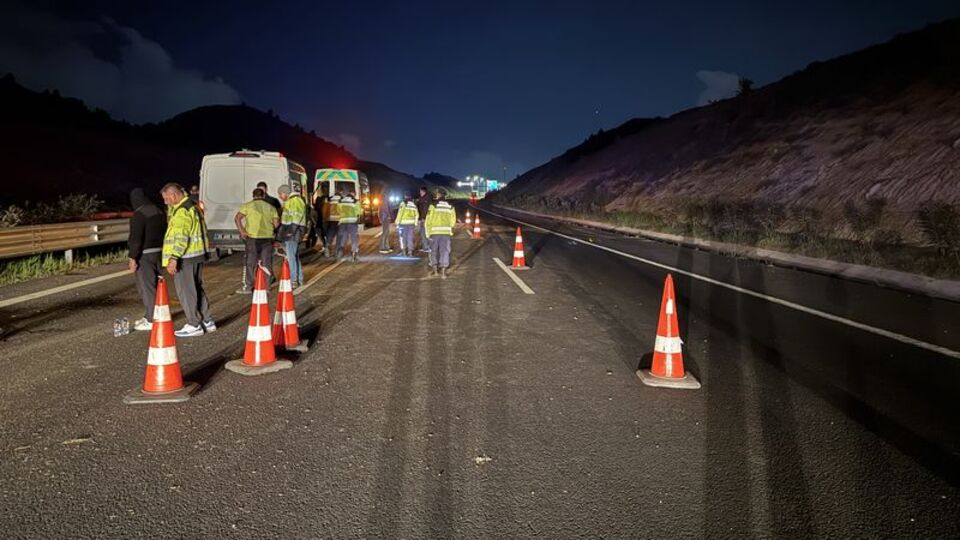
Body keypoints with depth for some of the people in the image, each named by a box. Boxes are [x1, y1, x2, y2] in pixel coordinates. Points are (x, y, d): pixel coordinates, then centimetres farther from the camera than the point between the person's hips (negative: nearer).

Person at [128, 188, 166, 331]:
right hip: (159, 252, 8)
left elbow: (136, 238, -19)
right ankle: (150, 316, 23)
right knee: (156, 285, 13)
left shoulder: (139, 215, -15)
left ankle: (150, 320, 0)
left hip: (145, 255, -8)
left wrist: (133, 257, -15)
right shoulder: (159, 212, 11)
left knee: (146, 287, -3)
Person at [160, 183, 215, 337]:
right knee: (197, 288, 17)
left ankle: (194, 325, 3)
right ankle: (207, 321, 22)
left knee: (185, 291, -2)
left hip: (186, 257, -10)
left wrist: (174, 258, -28)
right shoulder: (193, 207, 15)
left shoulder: (182, 211, -17)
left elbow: (181, 237, -25)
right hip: (198, 254, 10)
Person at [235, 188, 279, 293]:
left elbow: (237, 218, -10)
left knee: (251, 262, 5)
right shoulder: (270, 207, 9)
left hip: (253, 237, -2)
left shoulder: (248, 205, 1)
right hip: (267, 237, 2)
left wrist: (241, 231, -6)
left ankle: (248, 287, 8)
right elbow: (276, 223, 3)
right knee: (267, 263, 9)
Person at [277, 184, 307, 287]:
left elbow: (296, 218, -19)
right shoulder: (289, 201, 21)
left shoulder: (296, 201, -12)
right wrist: (282, 231, 24)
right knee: (294, 256, 14)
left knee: (291, 256, -11)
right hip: (289, 232, 11)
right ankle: (299, 279, 20)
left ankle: (294, 281, -9)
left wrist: (291, 231, -22)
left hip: (293, 233, -11)